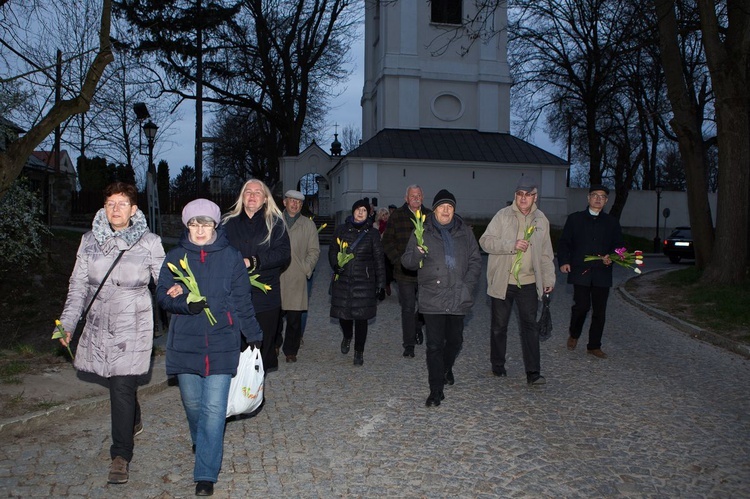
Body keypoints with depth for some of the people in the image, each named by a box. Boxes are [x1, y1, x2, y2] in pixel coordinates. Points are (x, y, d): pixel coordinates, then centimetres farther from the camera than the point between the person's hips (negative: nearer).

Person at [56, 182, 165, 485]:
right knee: (118, 381, 14)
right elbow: (78, 286, 9)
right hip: (99, 324, 4)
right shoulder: (90, 241, 5)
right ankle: (134, 422, 43)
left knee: (122, 386, -6)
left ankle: (121, 455, 5)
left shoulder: (149, 243, -4)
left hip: (133, 325, -4)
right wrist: (67, 323, 5)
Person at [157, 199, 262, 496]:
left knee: (214, 408, -6)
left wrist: (253, 335, 11)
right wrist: (184, 303, -17)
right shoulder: (176, 256, 5)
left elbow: (242, 301, 6)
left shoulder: (231, 257, 1)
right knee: (192, 402, 12)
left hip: (222, 344, -2)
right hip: (185, 343, 2)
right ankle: (201, 443, 43)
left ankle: (206, 475, 2)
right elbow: (162, 293, 3)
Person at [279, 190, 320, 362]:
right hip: (275, 276, 0)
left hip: (297, 277, 0)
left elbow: (314, 250, 12)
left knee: (294, 317, 0)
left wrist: (307, 268, -1)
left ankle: (291, 350, 13)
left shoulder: (308, 224, 13)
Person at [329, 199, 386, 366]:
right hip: (343, 279, 1)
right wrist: (335, 265, -9)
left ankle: (359, 352, 14)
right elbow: (332, 250, 11)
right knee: (343, 313, 4)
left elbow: (378, 258, 4)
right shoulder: (341, 230, 6)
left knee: (361, 317, -1)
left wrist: (380, 281, 1)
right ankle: (347, 337, 39)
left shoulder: (372, 233, 3)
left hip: (364, 281, -1)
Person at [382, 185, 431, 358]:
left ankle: (417, 327, 41)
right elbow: (387, 242, 0)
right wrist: (399, 261, -10)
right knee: (408, 308, 1)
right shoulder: (396, 217, 0)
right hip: (405, 271, -2)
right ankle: (409, 344, 12)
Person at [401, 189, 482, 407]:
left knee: (455, 340, 15)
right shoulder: (422, 232, 1)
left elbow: (476, 260, 10)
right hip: (432, 297, -3)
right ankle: (436, 390, 6)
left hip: (458, 298, 3)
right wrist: (418, 253, -22)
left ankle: (447, 368, 45)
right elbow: (407, 262, 1)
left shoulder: (464, 231, 7)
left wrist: (468, 285, -2)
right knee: (434, 345, -3)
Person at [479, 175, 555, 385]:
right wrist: (512, 245, -23)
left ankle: (533, 372, 4)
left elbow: (546, 254, 15)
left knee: (530, 326, 0)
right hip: (502, 282, -2)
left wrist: (548, 279, 9)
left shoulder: (541, 219, 8)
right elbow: (485, 241, -12)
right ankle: (498, 365, 27)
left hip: (529, 283, 2)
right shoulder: (503, 215, -4)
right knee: (499, 326, 10)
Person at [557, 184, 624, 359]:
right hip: (580, 271, -2)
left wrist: (611, 256, -8)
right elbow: (563, 242, 6)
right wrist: (563, 261, -9)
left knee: (599, 311, 4)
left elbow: (619, 245, 14)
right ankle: (574, 334, 16)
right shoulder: (575, 218, 8)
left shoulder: (611, 222, 14)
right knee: (582, 305, -12)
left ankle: (594, 346, 18)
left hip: (602, 273, 3)